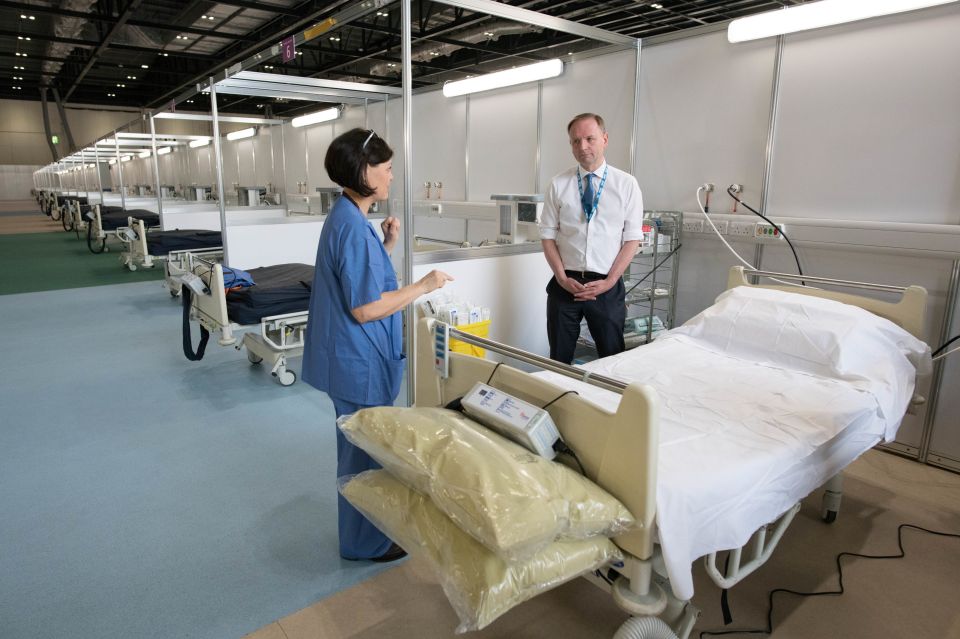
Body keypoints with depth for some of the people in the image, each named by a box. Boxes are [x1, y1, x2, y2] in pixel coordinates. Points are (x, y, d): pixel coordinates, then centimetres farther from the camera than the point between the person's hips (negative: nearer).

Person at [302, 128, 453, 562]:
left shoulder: (346, 217, 9)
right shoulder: (353, 227, -23)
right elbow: (365, 308, -25)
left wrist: (387, 245, 5)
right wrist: (422, 287, -16)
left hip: (353, 359, 11)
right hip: (360, 362, -11)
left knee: (360, 447, 23)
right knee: (364, 451, 7)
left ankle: (362, 530, 43)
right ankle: (364, 542, 27)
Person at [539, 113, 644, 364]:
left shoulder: (627, 184, 1)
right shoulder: (558, 184, 3)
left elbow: (632, 239, -1)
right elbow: (547, 235, 4)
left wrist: (609, 281, -9)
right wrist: (562, 278, -7)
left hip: (608, 286, 0)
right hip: (565, 284, 1)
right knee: (559, 360, 10)